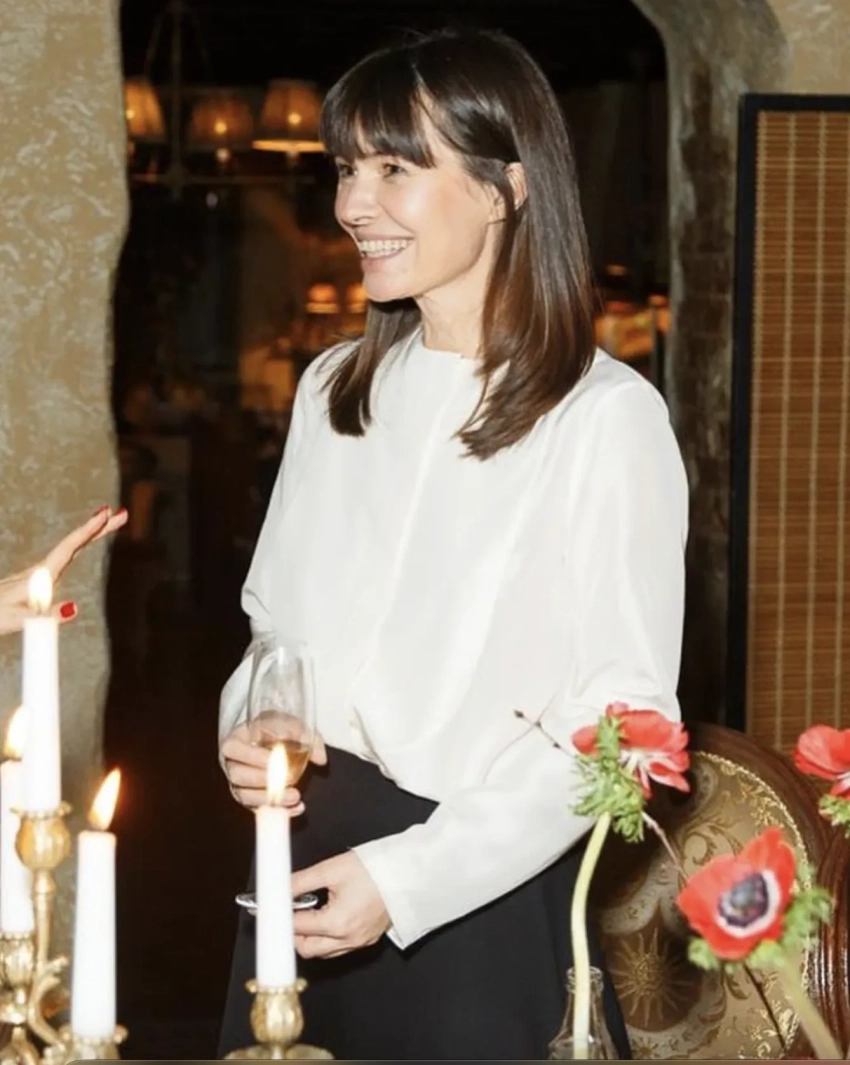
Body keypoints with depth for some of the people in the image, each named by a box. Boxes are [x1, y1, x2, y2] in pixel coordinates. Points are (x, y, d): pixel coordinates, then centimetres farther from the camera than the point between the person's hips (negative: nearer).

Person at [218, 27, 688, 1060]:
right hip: (304, 863, 6)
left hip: (483, 896, -5)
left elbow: (623, 721, -14)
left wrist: (410, 876, -20)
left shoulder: (604, 414, -12)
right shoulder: (334, 390, 8)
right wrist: (247, 726, -4)